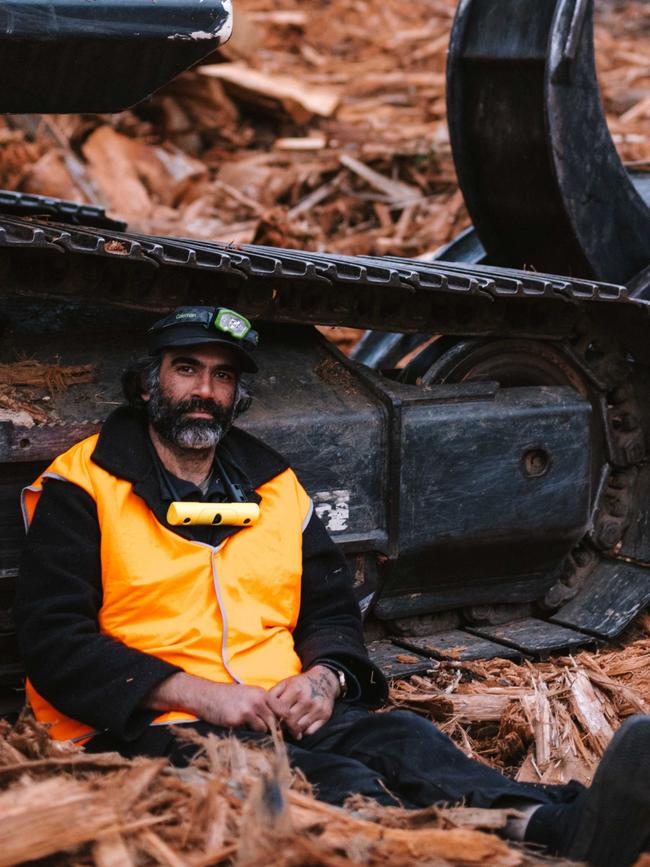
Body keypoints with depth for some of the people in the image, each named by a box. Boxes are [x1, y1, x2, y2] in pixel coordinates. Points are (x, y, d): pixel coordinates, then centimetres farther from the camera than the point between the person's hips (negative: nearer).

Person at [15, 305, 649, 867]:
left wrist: (325, 677, -2)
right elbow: (52, 637, -5)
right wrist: (202, 695, -15)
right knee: (327, 780, -36)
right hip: (157, 729, -5)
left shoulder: (274, 488, 22)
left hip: (288, 711, 5)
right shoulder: (81, 488, 4)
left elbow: (331, 610, 24)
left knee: (400, 738, -28)